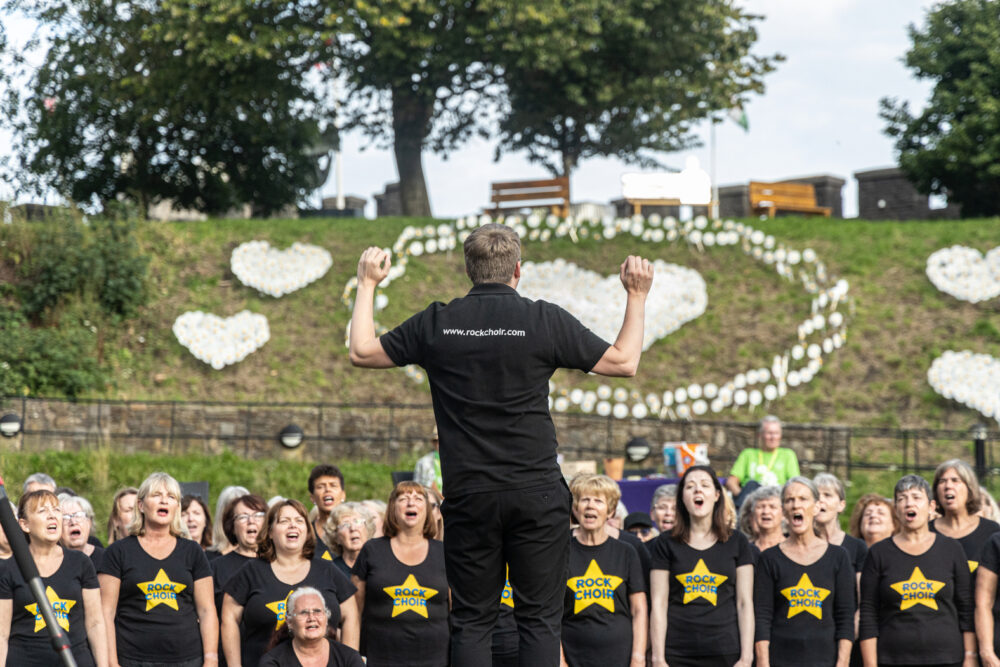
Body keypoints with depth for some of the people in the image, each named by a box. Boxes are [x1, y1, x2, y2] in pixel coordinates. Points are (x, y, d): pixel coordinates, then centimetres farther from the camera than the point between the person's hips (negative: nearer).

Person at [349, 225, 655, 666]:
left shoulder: (436, 322, 1)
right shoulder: (545, 320, -4)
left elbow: (362, 352, 13)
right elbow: (624, 362, 3)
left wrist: (367, 284, 24)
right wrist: (637, 295, 13)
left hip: (469, 495, 1)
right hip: (537, 493, -1)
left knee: (472, 621, 7)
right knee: (539, 619, 4)